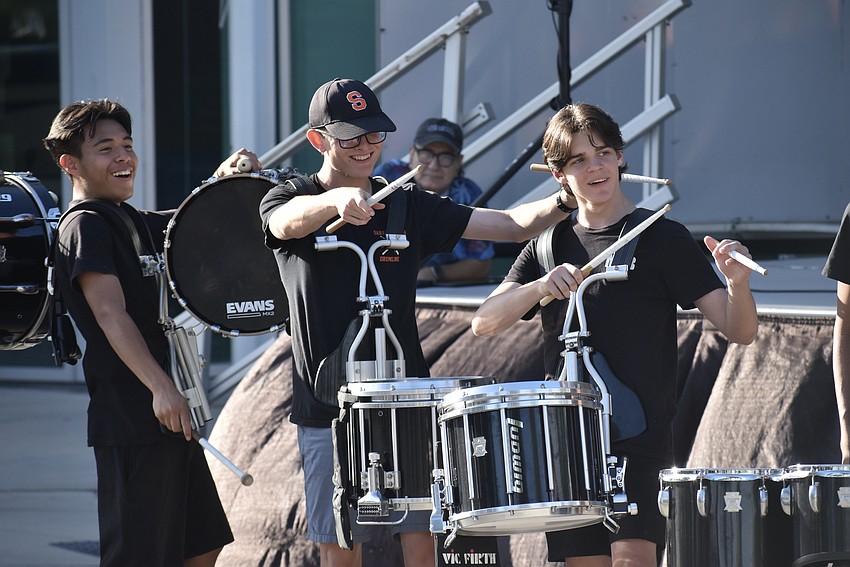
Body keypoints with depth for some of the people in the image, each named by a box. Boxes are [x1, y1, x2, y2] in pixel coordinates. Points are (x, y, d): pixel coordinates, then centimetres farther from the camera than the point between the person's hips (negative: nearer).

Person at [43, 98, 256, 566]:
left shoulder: (134, 223, 18)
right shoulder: (84, 227, -9)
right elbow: (109, 313, -20)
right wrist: (160, 387, -31)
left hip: (168, 414, 10)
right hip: (130, 419, -10)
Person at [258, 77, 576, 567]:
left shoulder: (408, 206, 8)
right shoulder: (289, 201, 1)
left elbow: (511, 224, 2)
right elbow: (289, 221, -26)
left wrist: (567, 201, -18)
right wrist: (336, 201, -48)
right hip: (328, 410, -2)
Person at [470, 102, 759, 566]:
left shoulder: (661, 239, 0)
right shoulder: (551, 245, 12)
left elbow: (739, 331, -6)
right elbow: (484, 323, 1)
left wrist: (737, 284, -29)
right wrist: (540, 288, -17)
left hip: (641, 436, -4)